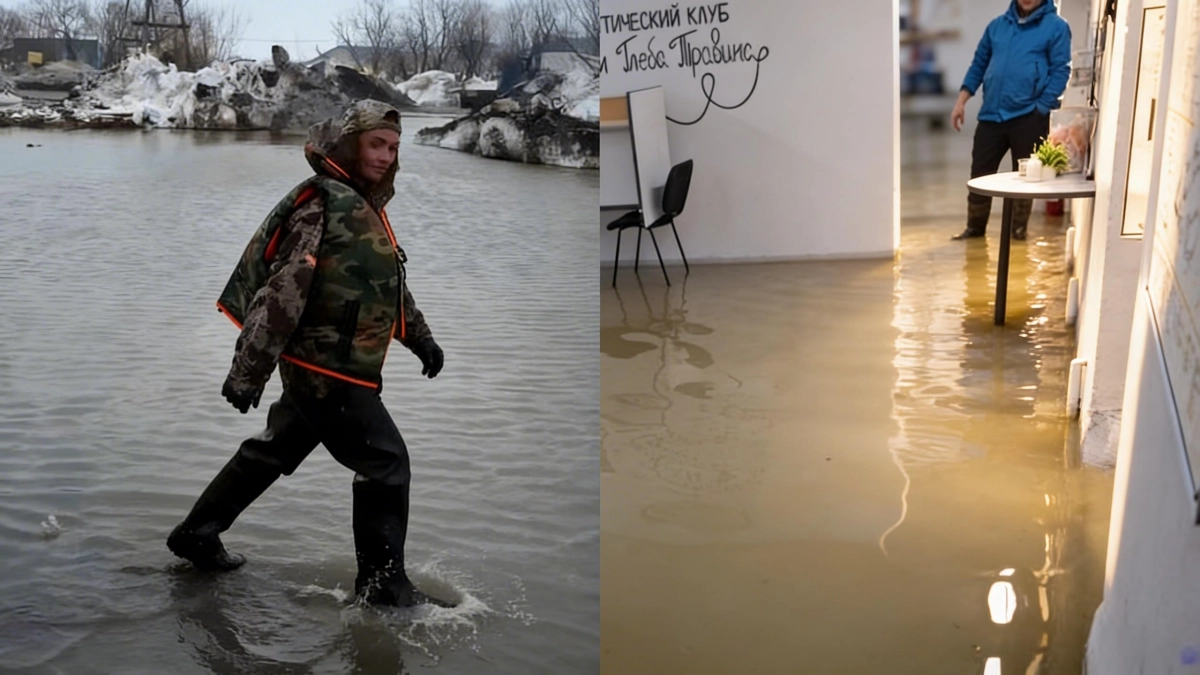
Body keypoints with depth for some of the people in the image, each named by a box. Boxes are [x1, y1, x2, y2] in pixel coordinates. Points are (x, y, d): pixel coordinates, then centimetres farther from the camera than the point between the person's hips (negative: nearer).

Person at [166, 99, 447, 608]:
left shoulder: (365, 208, 16)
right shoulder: (323, 204, -16)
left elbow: (391, 286, 29)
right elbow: (284, 290, -22)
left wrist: (420, 338, 32)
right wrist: (248, 371, -25)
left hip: (320, 368, 10)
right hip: (328, 369, -10)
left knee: (274, 451, 20)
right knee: (385, 462, -4)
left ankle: (197, 534, 34)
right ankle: (383, 581, 8)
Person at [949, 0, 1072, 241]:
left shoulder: (1056, 26, -1)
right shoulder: (998, 24, 12)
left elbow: (1060, 71, -5)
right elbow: (979, 64, 16)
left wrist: (1040, 108, -12)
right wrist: (961, 101, 8)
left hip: (1028, 116, -4)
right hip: (991, 114, 4)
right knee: (980, 173, 7)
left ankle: (1019, 229, 19)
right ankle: (975, 227, 21)